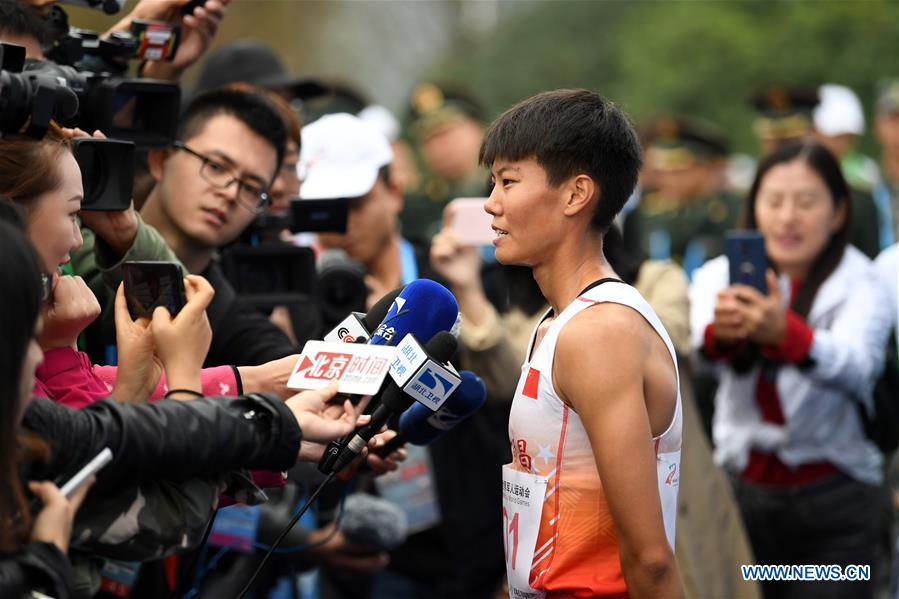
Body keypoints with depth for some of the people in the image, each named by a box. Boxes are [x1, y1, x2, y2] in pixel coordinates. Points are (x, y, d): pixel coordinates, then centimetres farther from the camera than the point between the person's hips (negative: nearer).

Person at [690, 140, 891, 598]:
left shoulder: (859, 286, -4)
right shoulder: (720, 276, 3)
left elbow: (856, 366, -25)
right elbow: (702, 349, -18)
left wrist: (785, 333, -45)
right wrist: (719, 332, -43)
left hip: (834, 498, -2)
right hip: (741, 488, 2)